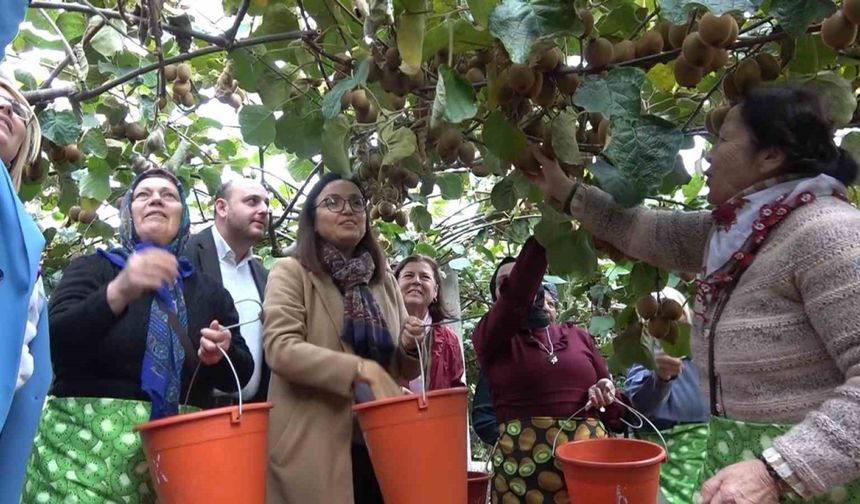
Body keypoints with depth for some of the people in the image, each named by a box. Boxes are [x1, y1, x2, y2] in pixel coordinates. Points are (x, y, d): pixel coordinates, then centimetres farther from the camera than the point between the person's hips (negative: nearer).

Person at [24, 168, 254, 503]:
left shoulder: (208, 290, 11)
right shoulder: (93, 268, 4)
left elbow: (242, 373, 12)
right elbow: (53, 343, -13)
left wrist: (222, 354, -11)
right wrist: (118, 292, -29)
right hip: (89, 443, -3)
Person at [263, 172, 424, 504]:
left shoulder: (385, 280, 13)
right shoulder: (292, 272, -1)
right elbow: (280, 349, -16)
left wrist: (409, 348, -4)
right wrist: (364, 370, -23)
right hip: (313, 448, -4)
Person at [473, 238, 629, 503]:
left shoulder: (579, 336, 13)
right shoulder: (489, 337, 2)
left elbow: (615, 408, 16)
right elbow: (516, 296, -18)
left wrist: (606, 394, -7)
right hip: (522, 466, -3)